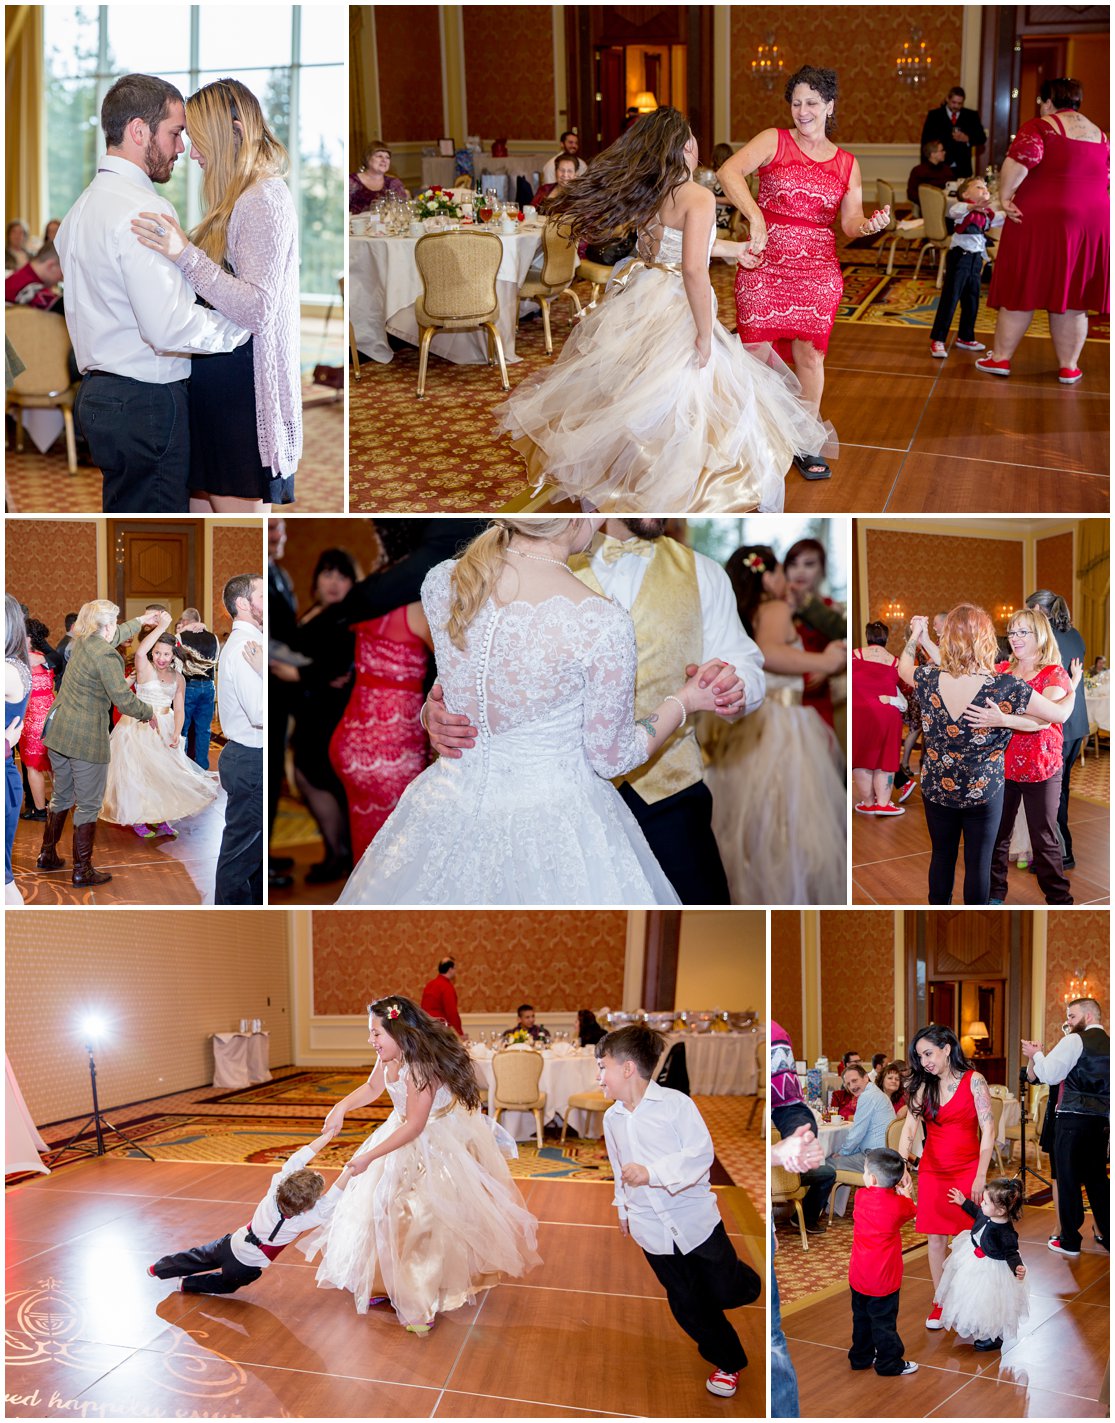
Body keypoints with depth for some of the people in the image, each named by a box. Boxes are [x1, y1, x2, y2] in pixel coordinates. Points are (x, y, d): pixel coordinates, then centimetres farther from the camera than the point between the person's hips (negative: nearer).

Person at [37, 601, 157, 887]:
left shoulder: (81, 642, 7)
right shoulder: (106, 657, -19)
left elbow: (114, 636, 29)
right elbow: (124, 700, -21)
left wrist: (140, 621, 39)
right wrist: (148, 712, -3)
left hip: (58, 731, 9)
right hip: (86, 738, -8)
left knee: (61, 796, 23)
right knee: (88, 805, 3)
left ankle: (47, 854, 33)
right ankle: (82, 871, 9)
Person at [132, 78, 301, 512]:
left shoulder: (263, 200, -12)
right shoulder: (242, 199, 16)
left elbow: (257, 308, -22)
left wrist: (186, 255, -29)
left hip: (242, 390, -10)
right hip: (215, 383, 10)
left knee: (238, 509, -5)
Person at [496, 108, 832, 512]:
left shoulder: (645, 193, 6)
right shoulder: (697, 197, -17)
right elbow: (693, 269, -26)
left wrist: (738, 248, 32)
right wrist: (705, 333, -18)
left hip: (637, 298, 8)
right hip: (673, 312, -8)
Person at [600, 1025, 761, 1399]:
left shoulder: (675, 1103, -15)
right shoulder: (611, 1118, 4)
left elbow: (700, 1153, -22)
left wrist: (652, 1172, -31)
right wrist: (623, 1209, 27)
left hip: (694, 1217, -5)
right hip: (651, 1228, 5)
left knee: (727, 1291, 4)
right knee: (688, 1305, 10)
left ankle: (747, 1280, 39)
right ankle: (728, 1361, 28)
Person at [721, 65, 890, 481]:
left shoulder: (846, 163, 11)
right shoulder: (774, 141, 0)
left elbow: (850, 223, 7)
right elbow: (729, 171, -16)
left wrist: (870, 224, -17)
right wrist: (756, 217, -28)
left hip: (817, 271, 3)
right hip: (765, 264, -2)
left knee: (810, 354, 5)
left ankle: (807, 444, 19)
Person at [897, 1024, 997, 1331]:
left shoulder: (973, 1081, -8)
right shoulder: (922, 1086, 3)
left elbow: (988, 1130, -8)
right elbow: (909, 1127, -6)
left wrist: (981, 1176, -12)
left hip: (967, 1171, -3)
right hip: (932, 1171, 3)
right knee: (936, 1237, 6)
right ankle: (939, 1302, 17)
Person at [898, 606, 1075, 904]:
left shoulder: (929, 679, -16)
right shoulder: (1007, 687, -25)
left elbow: (904, 669, 9)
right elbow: (1060, 714, -14)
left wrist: (916, 636, 24)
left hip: (936, 789, 3)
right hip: (984, 792, -3)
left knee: (942, 855, 20)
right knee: (978, 863, 13)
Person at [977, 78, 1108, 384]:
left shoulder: (1040, 127, -5)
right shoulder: (1101, 136, 14)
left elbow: (1020, 159, -23)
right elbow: (1106, 183, 19)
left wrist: (1004, 196, -16)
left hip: (1040, 221, -5)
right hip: (1092, 223, 5)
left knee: (1020, 291, 5)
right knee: (1071, 299, 10)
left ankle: (1000, 358, 11)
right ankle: (1069, 367, 13)